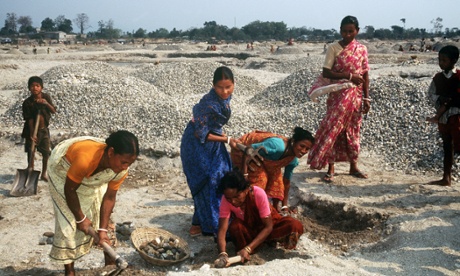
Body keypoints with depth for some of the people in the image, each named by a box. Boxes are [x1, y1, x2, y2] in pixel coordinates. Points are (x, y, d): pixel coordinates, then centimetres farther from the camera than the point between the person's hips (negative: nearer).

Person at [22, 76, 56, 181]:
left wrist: (46, 103, -26)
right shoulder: (27, 102, -15)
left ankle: (44, 174, 26)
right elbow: (29, 119, -16)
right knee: (31, 153, 3)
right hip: (31, 129, -3)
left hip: (44, 129, 3)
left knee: (46, 152, 10)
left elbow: (54, 111, -8)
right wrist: (32, 134, -19)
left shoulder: (46, 97, -5)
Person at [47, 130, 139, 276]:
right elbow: (69, 190, -29)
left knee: (104, 216, 2)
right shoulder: (85, 158, -46)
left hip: (91, 175, 5)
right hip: (63, 168, -4)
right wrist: (80, 219, -18)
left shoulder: (121, 170, -29)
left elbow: (109, 198, -16)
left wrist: (103, 229, -19)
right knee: (69, 220, -8)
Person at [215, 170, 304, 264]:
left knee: (296, 226, -29)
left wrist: (248, 249, -40)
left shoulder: (259, 194, -32)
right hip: (247, 228, 2)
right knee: (234, 227, -35)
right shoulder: (226, 199, -26)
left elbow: (268, 227, -29)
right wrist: (223, 254, -49)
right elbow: (222, 230, -30)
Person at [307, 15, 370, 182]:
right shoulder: (334, 48, -4)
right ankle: (331, 168, 3)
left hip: (355, 96, 3)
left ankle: (353, 166, 22)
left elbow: (365, 75, 6)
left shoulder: (362, 49, 5)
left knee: (353, 130, 11)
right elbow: (326, 73, -10)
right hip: (338, 95, -3)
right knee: (333, 129, -5)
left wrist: (366, 98, 1)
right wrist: (349, 76, -17)